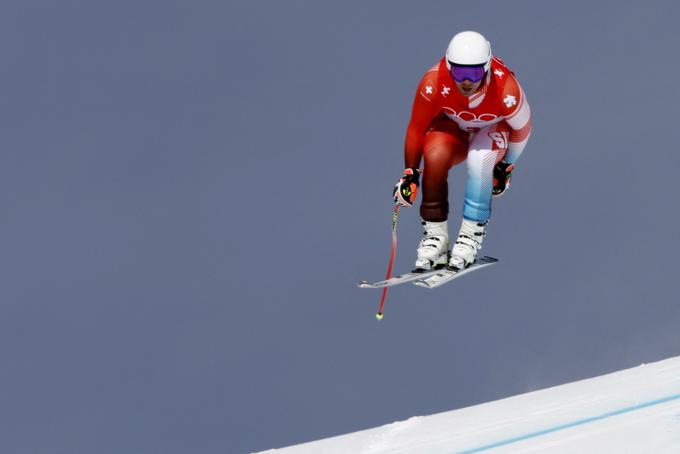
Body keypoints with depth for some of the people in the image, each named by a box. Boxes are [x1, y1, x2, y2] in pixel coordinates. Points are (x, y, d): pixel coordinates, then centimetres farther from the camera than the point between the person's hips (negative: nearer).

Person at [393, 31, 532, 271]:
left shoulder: (506, 90, -35)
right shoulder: (434, 83, -33)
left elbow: (522, 128, -12)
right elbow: (416, 128, -16)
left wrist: (506, 166, -1)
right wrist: (410, 173, -10)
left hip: (494, 128, -1)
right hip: (453, 126, 1)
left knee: (479, 160, -35)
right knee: (435, 157, -32)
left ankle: (472, 233, -18)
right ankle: (435, 234, -18)